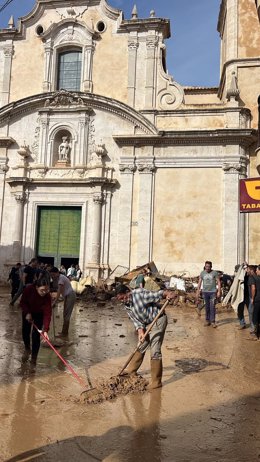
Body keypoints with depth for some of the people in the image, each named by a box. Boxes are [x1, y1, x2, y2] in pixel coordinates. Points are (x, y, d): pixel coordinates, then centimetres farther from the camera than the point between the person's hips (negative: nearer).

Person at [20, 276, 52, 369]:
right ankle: (27, 349, 42)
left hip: (39, 314, -2)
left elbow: (47, 314, -36)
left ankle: (33, 359, 7)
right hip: (27, 312, 2)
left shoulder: (47, 296, -35)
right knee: (25, 332, 13)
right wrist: (27, 313, -28)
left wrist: (45, 330, -44)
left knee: (36, 335, -8)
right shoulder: (28, 289, -33)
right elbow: (22, 302, -15)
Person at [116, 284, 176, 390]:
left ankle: (156, 381, 0)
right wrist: (140, 331, -17)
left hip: (158, 321, -8)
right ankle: (131, 370, 39)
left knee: (155, 351, -9)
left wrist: (167, 293, -42)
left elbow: (157, 295, -23)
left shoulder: (139, 293, -22)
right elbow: (135, 320, 0)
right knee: (140, 348, 21)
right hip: (146, 324, 8)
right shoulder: (127, 306, 2)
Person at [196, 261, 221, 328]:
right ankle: (207, 320, 18)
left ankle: (213, 321, 1)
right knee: (207, 307, 9)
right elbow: (199, 283, 8)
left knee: (212, 307, -5)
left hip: (213, 292, -3)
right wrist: (197, 293, 6)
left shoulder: (215, 273, -4)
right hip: (205, 292, 3)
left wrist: (219, 292, -8)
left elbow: (218, 282, -1)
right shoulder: (202, 273, 4)